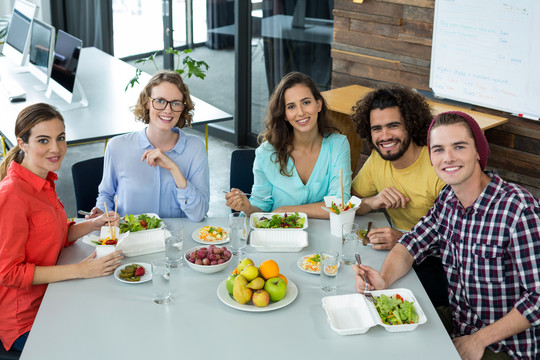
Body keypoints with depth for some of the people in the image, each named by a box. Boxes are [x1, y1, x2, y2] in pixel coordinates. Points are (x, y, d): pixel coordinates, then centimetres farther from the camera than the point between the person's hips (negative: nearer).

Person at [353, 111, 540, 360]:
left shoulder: (518, 209, -24)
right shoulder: (448, 198, -2)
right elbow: (412, 244, 6)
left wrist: (479, 340, -19)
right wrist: (383, 279, -15)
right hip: (457, 323, 6)